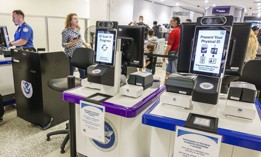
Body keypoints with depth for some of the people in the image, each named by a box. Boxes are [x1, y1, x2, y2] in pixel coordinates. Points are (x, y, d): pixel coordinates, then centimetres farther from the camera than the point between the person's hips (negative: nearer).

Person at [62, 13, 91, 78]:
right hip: (71, 56, -6)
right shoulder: (66, 31, -10)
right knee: (70, 73, 2)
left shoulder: (78, 29, 8)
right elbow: (63, 44, -11)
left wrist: (85, 44, 20)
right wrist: (72, 42, -26)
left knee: (83, 72, 6)